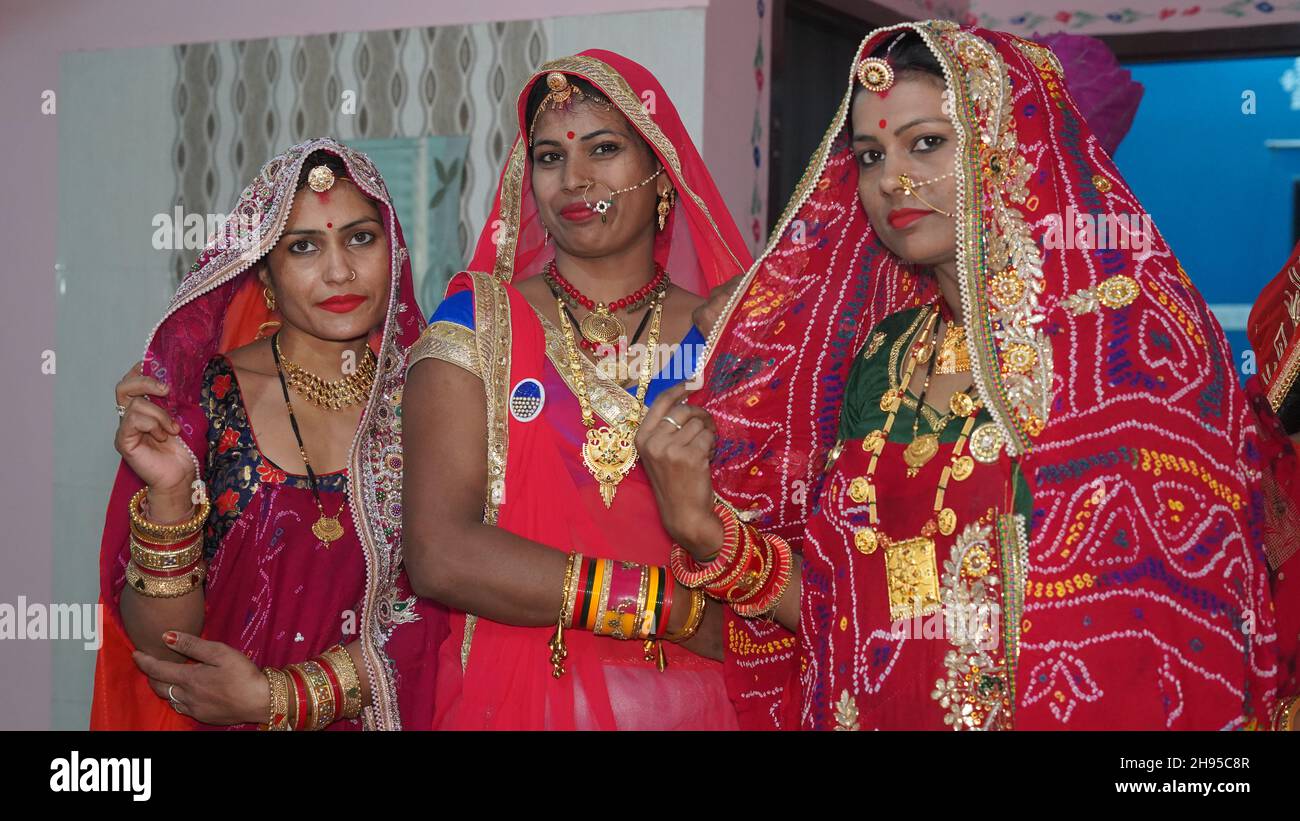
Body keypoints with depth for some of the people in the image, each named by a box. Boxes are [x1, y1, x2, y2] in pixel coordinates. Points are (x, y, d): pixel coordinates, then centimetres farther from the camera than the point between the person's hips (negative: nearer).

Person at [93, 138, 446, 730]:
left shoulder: (425, 395, 0)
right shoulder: (200, 397, -3)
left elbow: (432, 613, -2)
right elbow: (158, 647, -4)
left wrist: (277, 697, -11)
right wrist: (168, 495, -18)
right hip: (213, 723, -1)